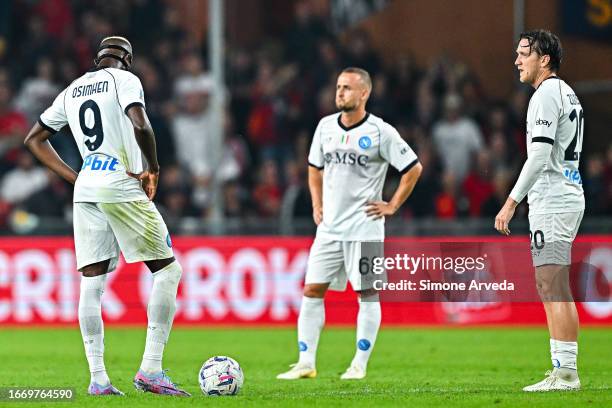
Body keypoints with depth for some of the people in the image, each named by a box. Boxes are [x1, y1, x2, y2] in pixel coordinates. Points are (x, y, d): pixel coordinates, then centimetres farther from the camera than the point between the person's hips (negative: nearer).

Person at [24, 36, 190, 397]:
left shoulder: (72, 92, 17)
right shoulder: (125, 80, -2)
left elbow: (34, 139, 24)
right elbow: (140, 126, -20)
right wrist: (153, 170, -6)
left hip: (85, 191, 6)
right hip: (121, 189, -6)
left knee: (92, 283, 4)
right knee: (168, 270, 3)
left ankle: (98, 378, -3)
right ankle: (151, 369, -7)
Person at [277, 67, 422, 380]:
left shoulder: (380, 132, -8)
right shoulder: (325, 126, 8)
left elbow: (413, 168, -2)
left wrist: (392, 206, -4)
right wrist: (317, 205, 13)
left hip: (364, 227, -5)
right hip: (329, 227, 5)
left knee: (367, 293, -2)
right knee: (312, 290, 0)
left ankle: (360, 365, 5)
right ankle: (306, 363, 2)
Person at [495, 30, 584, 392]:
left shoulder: (546, 94, -12)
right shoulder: (568, 94, 19)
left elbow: (540, 156, -21)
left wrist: (512, 202, -20)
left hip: (552, 202, -10)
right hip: (568, 197, 10)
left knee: (553, 288, -11)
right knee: (555, 290, 11)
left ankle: (565, 372, -14)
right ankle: (565, 371, 11)